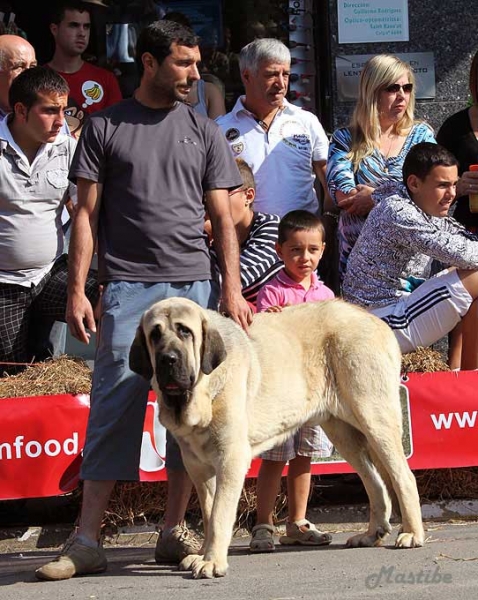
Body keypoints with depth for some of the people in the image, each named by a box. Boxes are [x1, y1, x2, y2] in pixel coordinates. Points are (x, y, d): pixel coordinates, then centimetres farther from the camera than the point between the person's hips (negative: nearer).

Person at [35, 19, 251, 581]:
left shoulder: (204, 132, 13)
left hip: (195, 283, 3)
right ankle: (87, 541, -4)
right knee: (114, 403, -6)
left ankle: (174, 531, 12)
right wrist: (77, 289, -4)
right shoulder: (104, 127, 7)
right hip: (128, 286, -3)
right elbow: (86, 213, 5)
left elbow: (222, 218, 11)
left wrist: (232, 290, 1)